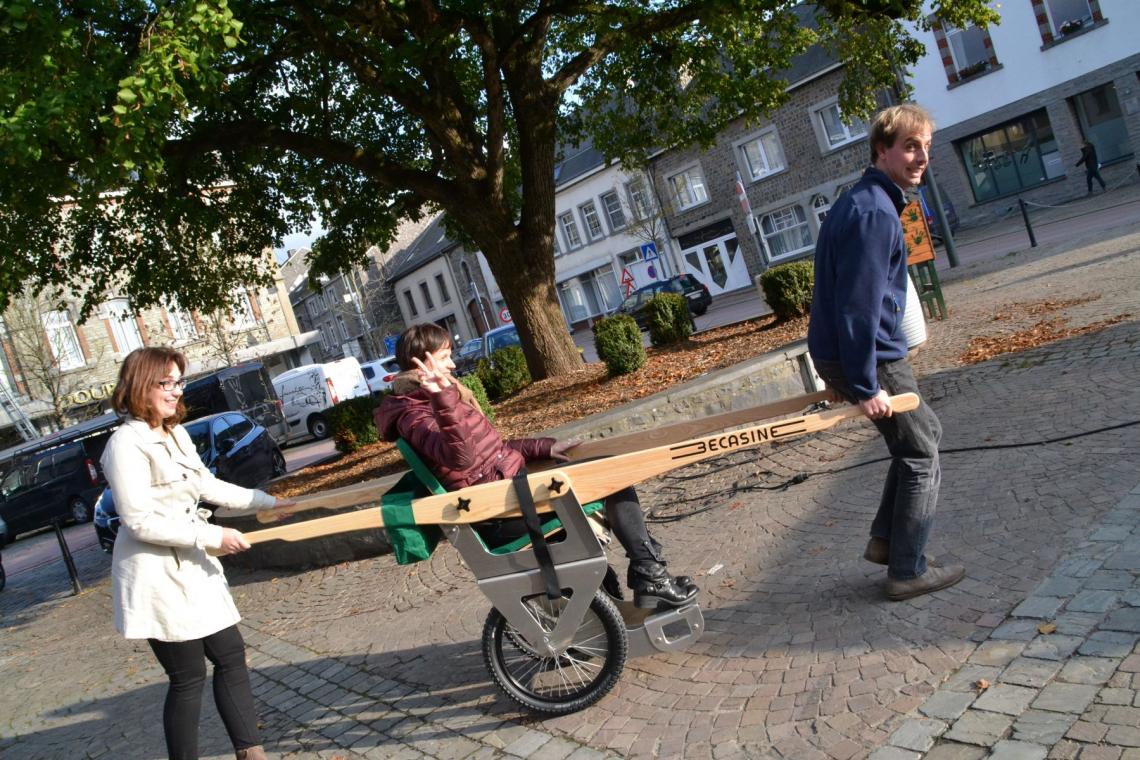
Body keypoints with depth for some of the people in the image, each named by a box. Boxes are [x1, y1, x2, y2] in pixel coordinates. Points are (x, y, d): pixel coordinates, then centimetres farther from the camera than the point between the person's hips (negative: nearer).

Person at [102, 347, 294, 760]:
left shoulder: (175, 433, 9)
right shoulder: (127, 443, -18)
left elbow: (206, 485, 21)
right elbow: (139, 522, -21)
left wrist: (267, 501, 23)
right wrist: (212, 536, -21)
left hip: (192, 566, 9)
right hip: (157, 575, -9)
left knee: (230, 653, 12)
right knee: (188, 676, 0)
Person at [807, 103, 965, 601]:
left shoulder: (861, 202, 13)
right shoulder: (874, 212, -20)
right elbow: (859, 305, -26)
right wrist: (865, 386, -24)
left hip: (839, 352, 10)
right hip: (867, 356, -10)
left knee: (923, 433, 24)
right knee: (921, 457, 4)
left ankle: (885, 539, 28)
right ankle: (907, 572, 15)